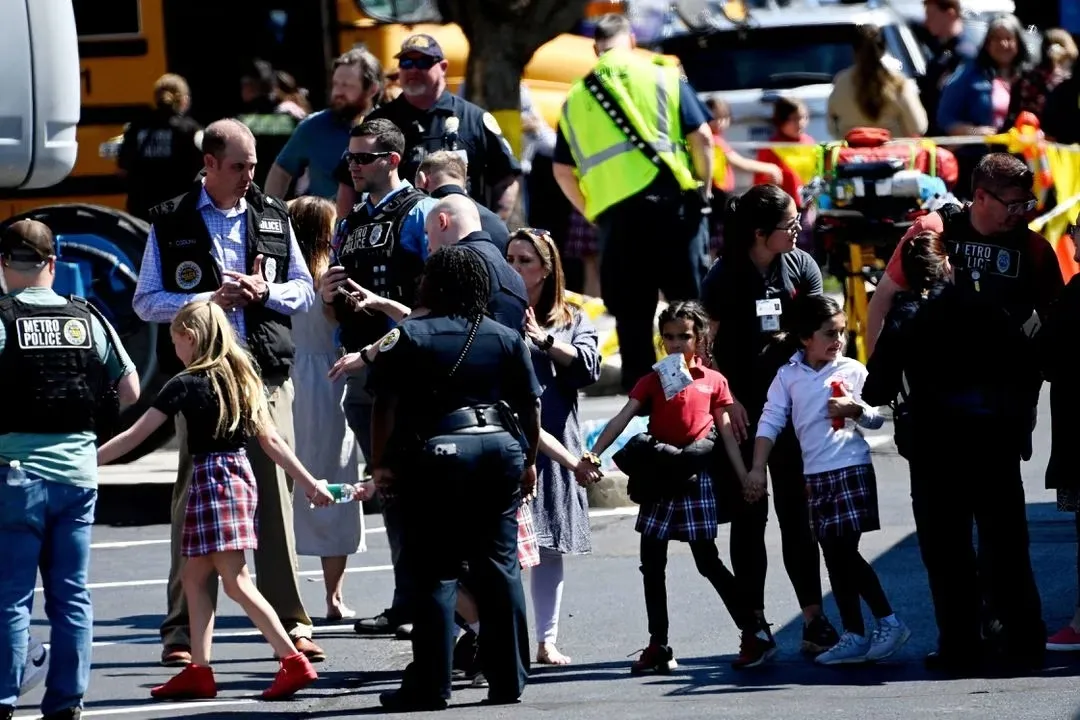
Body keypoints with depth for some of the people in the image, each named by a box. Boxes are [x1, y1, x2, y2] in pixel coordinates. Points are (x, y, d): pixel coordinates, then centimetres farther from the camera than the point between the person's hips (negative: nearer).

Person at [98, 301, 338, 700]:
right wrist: (309, 482, 14)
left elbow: (135, 435, -9)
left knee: (236, 581, -8)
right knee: (194, 578, 12)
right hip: (241, 474, 8)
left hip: (212, 480, -8)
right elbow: (270, 439, 10)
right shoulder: (242, 378, 11)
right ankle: (198, 671, 11)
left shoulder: (187, 384, -10)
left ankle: (293, 662, -14)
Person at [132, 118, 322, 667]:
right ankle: (182, 629, 3)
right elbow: (146, 302, 1)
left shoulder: (272, 217, 12)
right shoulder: (171, 223, 3)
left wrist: (264, 291, -5)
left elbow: (304, 290, 15)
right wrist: (210, 299, -12)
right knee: (194, 497, -1)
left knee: (275, 493, 0)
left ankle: (290, 621, 4)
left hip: (267, 374, 2)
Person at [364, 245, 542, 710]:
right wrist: (529, 460, 20)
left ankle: (430, 685, -2)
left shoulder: (407, 337, -1)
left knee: (435, 573, -1)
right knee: (500, 567, 8)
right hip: (500, 447, 3)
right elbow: (531, 406, 10)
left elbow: (386, 407, -6)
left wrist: (381, 463, -1)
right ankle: (508, 680, 9)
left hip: (436, 453, -3)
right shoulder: (506, 339, 10)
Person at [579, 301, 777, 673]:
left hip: (695, 477, -3)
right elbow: (621, 420, -1)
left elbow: (726, 432, 5)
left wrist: (745, 478, 1)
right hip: (660, 477, 3)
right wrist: (592, 457, -14)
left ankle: (756, 634, 2)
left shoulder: (713, 381, 4)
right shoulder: (652, 382, 8)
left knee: (707, 560, -5)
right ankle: (658, 646, 11)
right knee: (651, 564, 4)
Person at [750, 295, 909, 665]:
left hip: (852, 468, -4)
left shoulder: (853, 371, -1)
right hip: (815, 475, 4)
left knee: (844, 551, -11)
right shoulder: (788, 376, 5)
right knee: (835, 556, 7)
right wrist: (757, 469, -4)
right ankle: (854, 636, 14)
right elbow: (770, 423, 4)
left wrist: (855, 409, -16)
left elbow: (879, 417, 4)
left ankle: (888, 621, -2)